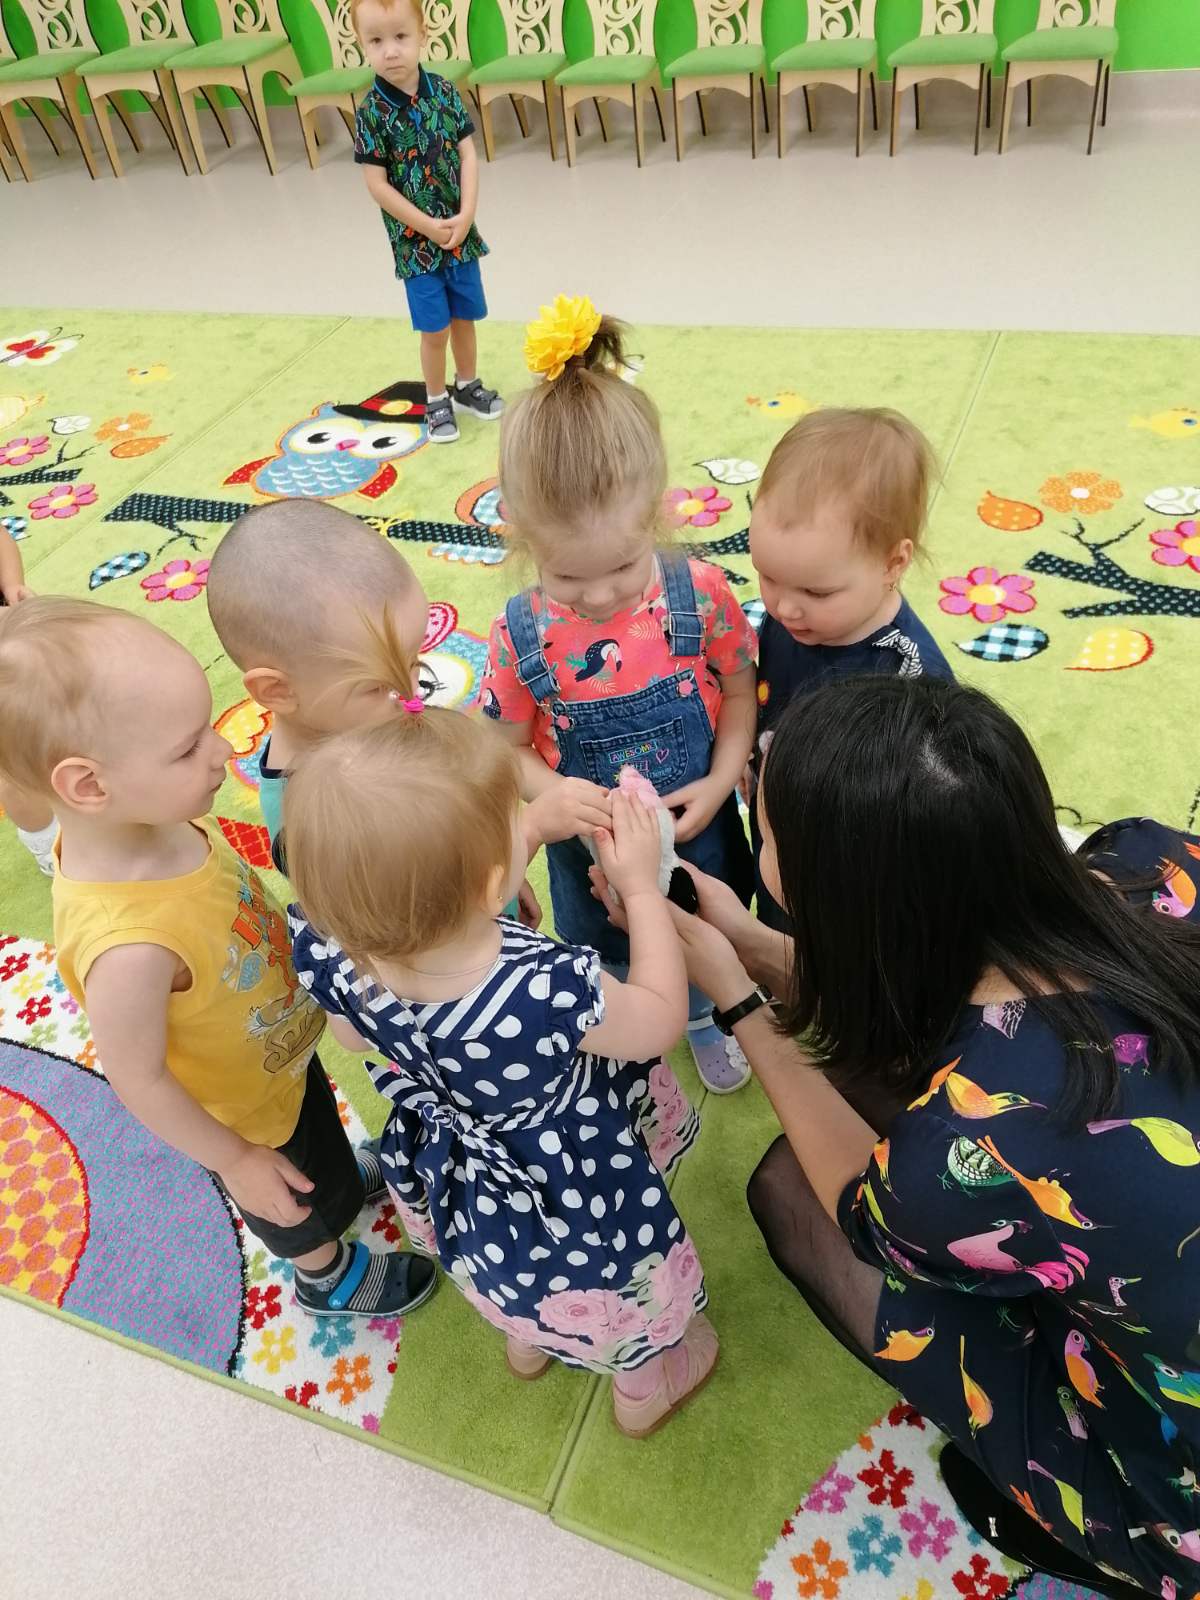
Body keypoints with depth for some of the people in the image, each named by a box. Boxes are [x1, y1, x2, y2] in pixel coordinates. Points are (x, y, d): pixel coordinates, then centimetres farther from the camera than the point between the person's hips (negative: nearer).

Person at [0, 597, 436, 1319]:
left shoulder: (151, 819, -26)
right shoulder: (129, 947, -47)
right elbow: (138, 1078, -30)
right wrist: (236, 1161, -15)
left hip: (282, 1047, 6)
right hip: (247, 1113, -5)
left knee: (325, 1134, 37)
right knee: (302, 1204, 27)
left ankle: (346, 1181, 71)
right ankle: (327, 1276, 61)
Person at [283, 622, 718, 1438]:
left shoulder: (329, 952, -31)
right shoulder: (550, 992, -47)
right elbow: (662, 1019, -24)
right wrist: (643, 883, -14)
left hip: (452, 1184, 5)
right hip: (572, 1201, -4)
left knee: (524, 1289, 40)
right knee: (627, 1297, 32)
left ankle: (528, 1340, 72)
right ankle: (646, 1389, 64)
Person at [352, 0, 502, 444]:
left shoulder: (445, 92, -3)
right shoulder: (371, 111, -12)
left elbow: (468, 155, -2)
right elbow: (378, 185, -13)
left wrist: (466, 216, -14)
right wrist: (430, 227, -16)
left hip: (461, 233, 3)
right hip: (415, 242, -3)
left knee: (464, 318, 14)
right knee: (435, 329, 2)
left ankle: (467, 386, 35)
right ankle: (436, 402, 20)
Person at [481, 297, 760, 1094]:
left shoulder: (700, 595, -22)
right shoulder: (522, 636, -22)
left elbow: (740, 691, -7)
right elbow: (510, 749, -10)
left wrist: (721, 781, -20)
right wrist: (555, 794, -30)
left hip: (697, 828, 1)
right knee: (607, 965, 26)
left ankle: (704, 1022, 65)